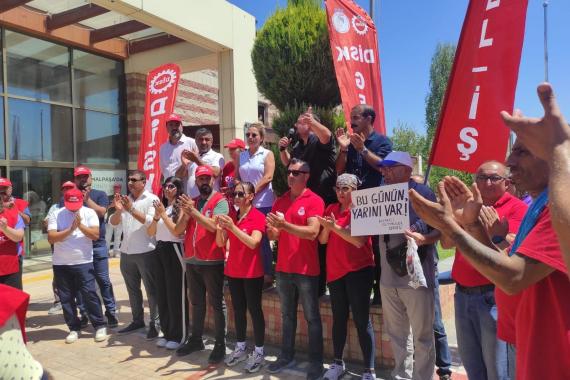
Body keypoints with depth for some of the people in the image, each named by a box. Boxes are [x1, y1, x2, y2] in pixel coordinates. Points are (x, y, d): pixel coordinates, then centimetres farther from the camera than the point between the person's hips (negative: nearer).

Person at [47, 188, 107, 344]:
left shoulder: (89, 213, -1)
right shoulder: (56, 215, 1)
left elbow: (95, 235, -9)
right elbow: (51, 238, -8)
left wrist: (80, 225, -19)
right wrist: (70, 229, -17)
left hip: (84, 262, -2)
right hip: (61, 264, 2)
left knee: (89, 295, -2)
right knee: (66, 298, 8)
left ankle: (100, 326, 9)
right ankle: (74, 328, 20)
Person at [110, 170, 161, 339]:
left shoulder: (152, 199, -6)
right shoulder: (125, 199, 11)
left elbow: (151, 222, -17)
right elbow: (113, 222, 7)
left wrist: (131, 210, -21)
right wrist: (118, 210, -12)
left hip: (146, 252, -6)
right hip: (126, 252, 6)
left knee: (151, 290, 2)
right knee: (132, 289, 16)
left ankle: (155, 323, 11)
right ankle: (137, 320, 29)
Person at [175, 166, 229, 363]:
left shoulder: (220, 201, -6)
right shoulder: (191, 202, 11)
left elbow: (212, 225, -21)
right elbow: (178, 231, 5)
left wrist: (192, 210, -23)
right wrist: (185, 213, -12)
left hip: (212, 261, -6)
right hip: (192, 260, 6)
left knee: (216, 303, 2)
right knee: (196, 302, 17)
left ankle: (220, 344, 11)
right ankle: (196, 339, 30)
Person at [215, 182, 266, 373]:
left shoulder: (258, 217, -11)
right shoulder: (231, 216, 7)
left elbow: (253, 243, -23)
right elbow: (221, 243, 5)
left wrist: (233, 227, -29)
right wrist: (220, 227, -14)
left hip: (252, 272, -6)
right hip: (233, 271, 6)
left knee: (254, 310, 2)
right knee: (238, 310, 14)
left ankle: (259, 352, 13)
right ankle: (240, 348, 26)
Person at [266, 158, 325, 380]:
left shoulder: (314, 201, -8)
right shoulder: (280, 201, 10)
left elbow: (312, 232, -20)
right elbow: (274, 236, 10)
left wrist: (284, 225, -28)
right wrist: (271, 229, -13)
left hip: (306, 269, -5)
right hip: (283, 268, 6)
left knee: (312, 318, 5)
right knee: (287, 316, 16)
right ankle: (286, 356, 27)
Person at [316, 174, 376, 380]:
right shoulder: (331, 209, 10)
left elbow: (359, 241, -16)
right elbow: (322, 240, 7)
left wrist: (335, 227, -19)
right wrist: (326, 228, -13)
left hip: (358, 270, -5)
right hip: (335, 270, 5)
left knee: (362, 321, -4)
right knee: (338, 318, 13)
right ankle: (338, 363, 26)